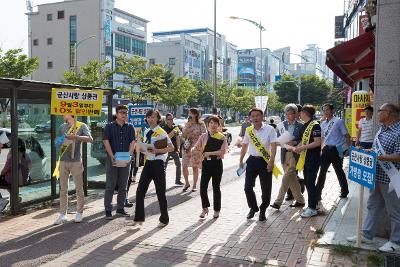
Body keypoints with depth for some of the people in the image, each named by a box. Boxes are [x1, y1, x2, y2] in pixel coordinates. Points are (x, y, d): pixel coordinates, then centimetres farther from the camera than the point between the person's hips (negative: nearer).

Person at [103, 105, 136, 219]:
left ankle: (120, 208, 20)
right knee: (110, 186, 0)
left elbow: (132, 142, 0)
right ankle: (108, 210, 7)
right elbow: (106, 141, -6)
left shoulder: (130, 127, 8)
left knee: (123, 186, 10)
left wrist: (129, 156, -14)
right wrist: (112, 156, -17)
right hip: (112, 160, -3)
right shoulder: (109, 126, 1)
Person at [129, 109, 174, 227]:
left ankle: (164, 219, 18)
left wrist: (157, 150, -23)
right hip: (148, 163, 7)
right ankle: (138, 218, 17)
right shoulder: (146, 132, 12)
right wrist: (141, 148, -1)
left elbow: (171, 147, -14)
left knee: (160, 192, 3)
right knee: (140, 191, 5)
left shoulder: (161, 132, -9)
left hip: (158, 163, -7)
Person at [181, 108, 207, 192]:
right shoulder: (187, 124, 9)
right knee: (184, 166, 0)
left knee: (195, 167, 3)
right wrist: (188, 126, -7)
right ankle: (186, 183, 20)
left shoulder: (201, 124, -2)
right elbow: (183, 135, 2)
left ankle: (194, 185, 15)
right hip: (186, 147, 4)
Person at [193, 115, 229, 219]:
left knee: (216, 187, 7)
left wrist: (209, 153, -16)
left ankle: (216, 210, 22)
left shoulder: (222, 137, -2)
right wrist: (193, 150, -22)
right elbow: (196, 147, 1)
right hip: (206, 163, 2)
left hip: (217, 164, -2)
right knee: (203, 187, -3)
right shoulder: (204, 136, 5)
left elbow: (222, 151, -13)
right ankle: (205, 208, 18)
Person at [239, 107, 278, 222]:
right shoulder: (248, 130, 7)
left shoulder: (270, 129, -6)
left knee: (266, 189, 2)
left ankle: (262, 211, 21)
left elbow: (273, 146, -11)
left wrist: (271, 161, -20)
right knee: (248, 187, 5)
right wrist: (241, 160, 16)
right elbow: (244, 146, 16)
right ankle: (253, 208, 27)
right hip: (252, 160, 4)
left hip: (265, 161, -4)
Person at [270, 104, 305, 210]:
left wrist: (294, 142, -17)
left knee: (286, 178, -10)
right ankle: (299, 200, 25)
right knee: (292, 178, 12)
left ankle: (278, 202, -7)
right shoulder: (281, 125, 7)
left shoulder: (300, 126, -2)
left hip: (294, 154, -4)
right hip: (284, 154, 4)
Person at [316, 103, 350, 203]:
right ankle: (317, 193, 8)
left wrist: (347, 149, -11)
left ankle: (344, 191, 28)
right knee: (322, 171, 4)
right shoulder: (323, 123, 10)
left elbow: (346, 135, -6)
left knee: (339, 171, 7)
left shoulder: (339, 121, -7)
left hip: (336, 150, -5)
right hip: (326, 149, 5)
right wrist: (322, 149, 11)